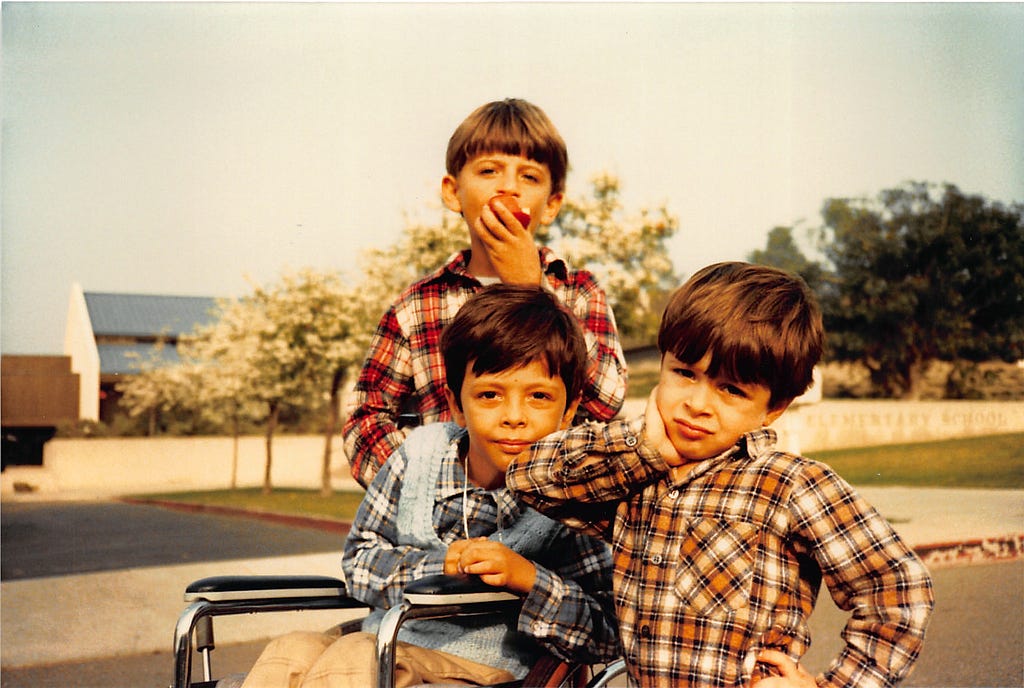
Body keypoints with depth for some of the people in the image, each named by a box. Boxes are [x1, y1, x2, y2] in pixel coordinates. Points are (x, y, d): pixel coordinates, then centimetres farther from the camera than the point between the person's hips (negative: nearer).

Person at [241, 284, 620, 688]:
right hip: (387, 639, 5)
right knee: (291, 653, -22)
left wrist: (527, 578, -24)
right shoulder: (421, 454, 3)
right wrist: (439, 565, -15)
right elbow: (359, 558, 4)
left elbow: (609, 633, -9)